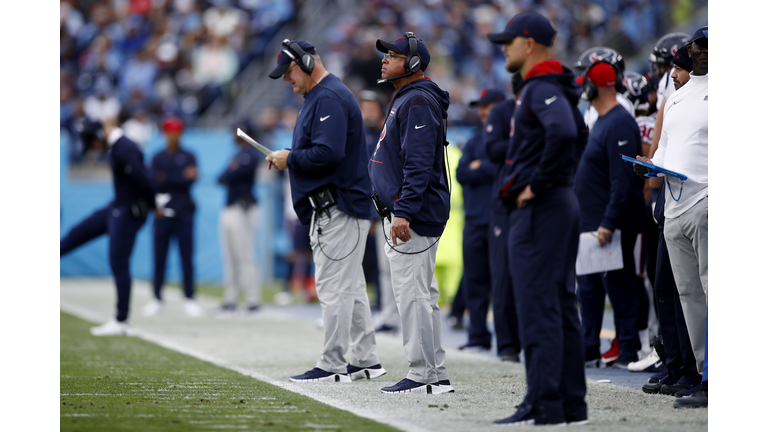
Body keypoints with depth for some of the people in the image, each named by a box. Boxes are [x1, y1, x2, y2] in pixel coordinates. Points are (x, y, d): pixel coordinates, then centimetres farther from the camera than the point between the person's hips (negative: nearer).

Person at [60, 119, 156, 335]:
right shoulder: (116, 146, 7)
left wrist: (153, 206, -10)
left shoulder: (124, 150, -24)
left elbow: (144, 180, -26)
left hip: (129, 212, -10)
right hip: (116, 208, 10)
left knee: (119, 265, -4)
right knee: (77, 234, 16)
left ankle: (121, 322, 3)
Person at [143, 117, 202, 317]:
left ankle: (190, 299, 3)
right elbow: (153, 181, -6)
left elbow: (190, 180, -8)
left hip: (184, 214, -1)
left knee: (187, 257, -1)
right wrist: (181, 177, -17)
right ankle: (157, 299, 6)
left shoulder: (189, 157, 8)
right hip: (162, 213, 1)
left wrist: (166, 178, -16)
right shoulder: (158, 158, 10)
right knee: (159, 257, 0)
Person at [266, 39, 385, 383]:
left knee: (334, 287, -9)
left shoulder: (329, 98, -14)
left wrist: (290, 159, -13)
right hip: (331, 209, 11)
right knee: (349, 287, 13)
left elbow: (328, 152, -25)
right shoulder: (318, 96, 20)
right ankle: (365, 361, 16)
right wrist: (291, 158, 11)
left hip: (338, 208, -11)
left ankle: (332, 366, -8)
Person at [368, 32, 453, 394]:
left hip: (413, 216, -11)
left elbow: (418, 164, -23)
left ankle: (422, 375, -10)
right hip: (405, 214, 11)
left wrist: (403, 213, -28)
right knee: (421, 294, 12)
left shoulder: (418, 102, -14)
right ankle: (436, 375, 16)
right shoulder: (404, 100, 20)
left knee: (412, 293, -11)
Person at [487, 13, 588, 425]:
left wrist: (538, 182, -23)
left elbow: (563, 132, -33)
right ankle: (571, 403, 14)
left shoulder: (541, 89, -14)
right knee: (561, 306, 11)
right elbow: (580, 135, 33)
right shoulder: (553, 88, 19)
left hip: (538, 208, -11)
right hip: (561, 204, 11)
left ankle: (543, 405, -11)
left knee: (537, 307, -10)